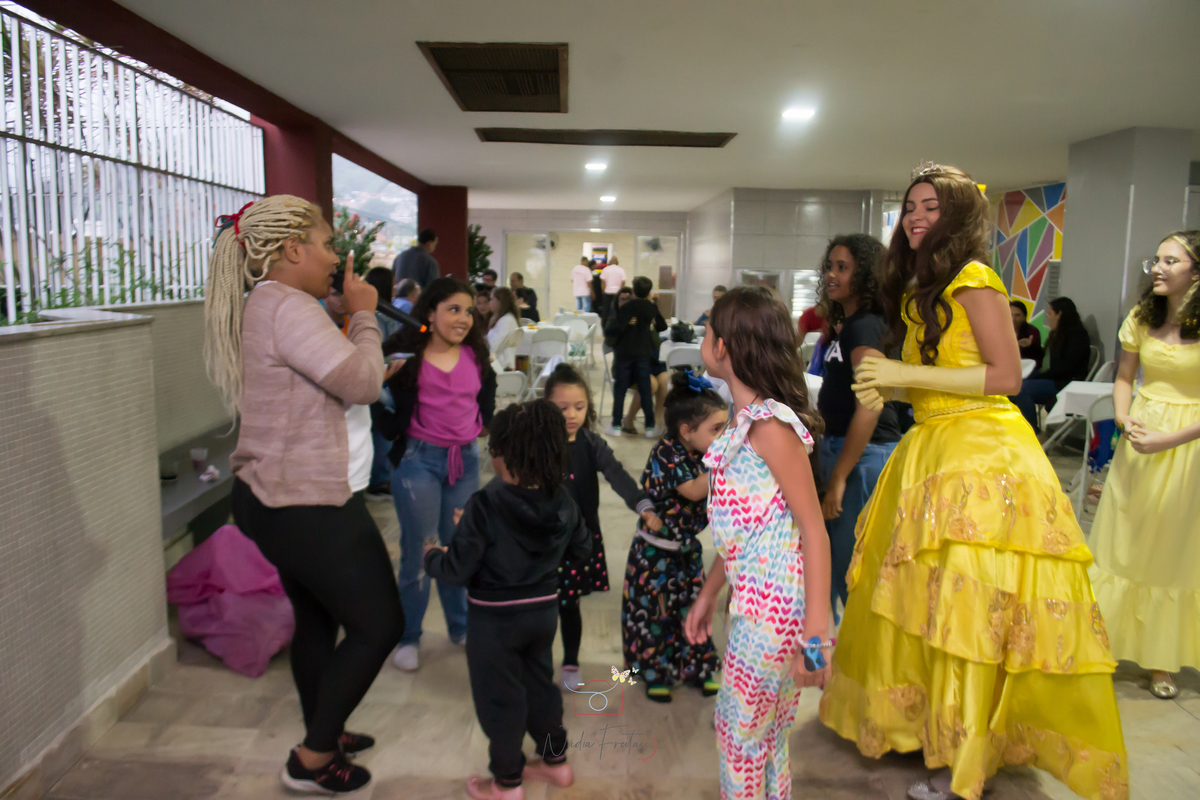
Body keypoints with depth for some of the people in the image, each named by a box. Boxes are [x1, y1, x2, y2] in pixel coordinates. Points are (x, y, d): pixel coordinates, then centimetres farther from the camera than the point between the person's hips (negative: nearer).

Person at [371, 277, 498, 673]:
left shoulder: (476, 355, 4)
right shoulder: (408, 354, -10)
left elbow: (487, 395, 19)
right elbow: (379, 400, -9)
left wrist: (483, 424, 9)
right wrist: (394, 431, -22)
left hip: (466, 459, 4)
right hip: (419, 459, -4)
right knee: (417, 549, 5)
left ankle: (460, 627, 31)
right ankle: (408, 636, 21)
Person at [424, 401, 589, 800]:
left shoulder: (484, 506, -25)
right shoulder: (563, 502, -8)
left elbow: (458, 571, -21)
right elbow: (582, 550, 7)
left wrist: (431, 557, 0)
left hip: (494, 618, -5)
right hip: (543, 610, 5)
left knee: (499, 697, 12)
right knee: (539, 684, 24)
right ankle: (556, 761, 39)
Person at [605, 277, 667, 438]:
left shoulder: (626, 308, -13)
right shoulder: (652, 308, -1)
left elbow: (610, 331, -22)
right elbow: (662, 327, 17)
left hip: (624, 354, -3)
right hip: (643, 353, 3)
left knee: (620, 390, 4)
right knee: (645, 390, 6)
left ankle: (616, 426, 5)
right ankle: (650, 427, 7)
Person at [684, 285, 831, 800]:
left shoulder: (770, 425, -18)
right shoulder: (746, 421, 10)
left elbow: (814, 531, -19)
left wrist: (816, 633, -22)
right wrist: (708, 594, 19)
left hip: (773, 609, -9)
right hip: (751, 600, 9)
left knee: (741, 736, 7)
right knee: (767, 736, 21)